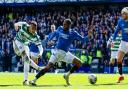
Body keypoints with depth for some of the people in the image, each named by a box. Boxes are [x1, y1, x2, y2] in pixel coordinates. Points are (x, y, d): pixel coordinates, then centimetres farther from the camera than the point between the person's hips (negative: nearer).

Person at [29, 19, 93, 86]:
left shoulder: (73, 33, -3)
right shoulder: (60, 29, 0)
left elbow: (83, 40, -6)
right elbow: (55, 33, 23)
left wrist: (88, 36, -23)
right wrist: (50, 39, 26)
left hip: (65, 53, 2)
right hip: (57, 51, -2)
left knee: (79, 63, -8)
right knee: (48, 66, -19)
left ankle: (67, 75, 9)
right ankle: (34, 80, -17)